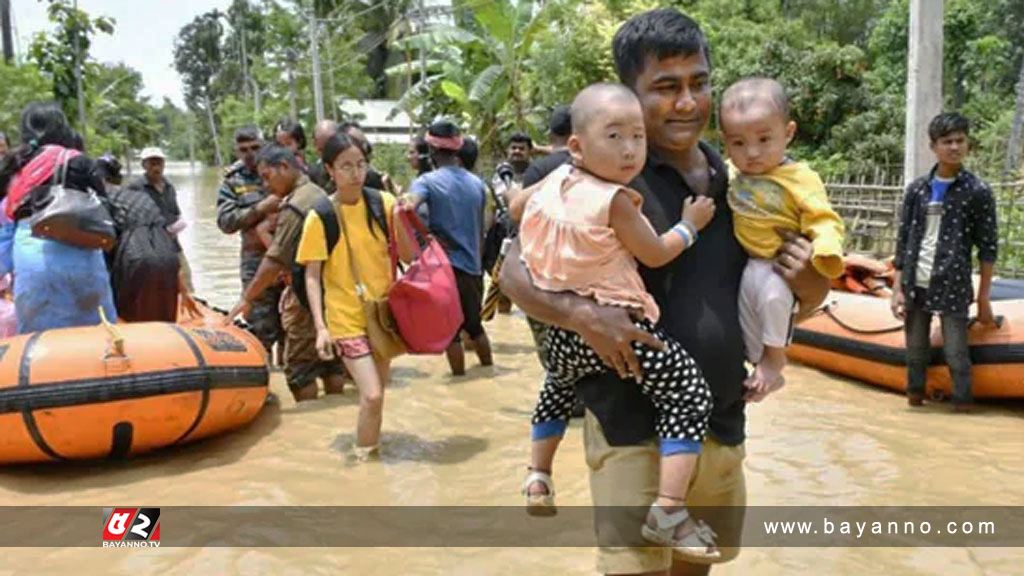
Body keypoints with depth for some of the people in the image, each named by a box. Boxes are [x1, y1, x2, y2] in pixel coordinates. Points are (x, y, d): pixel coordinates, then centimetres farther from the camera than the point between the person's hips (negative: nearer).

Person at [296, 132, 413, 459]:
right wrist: (320, 327, -16)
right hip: (347, 319, -3)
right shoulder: (320, 217, -11)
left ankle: (371, 450, 34)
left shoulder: (382, 202, -4)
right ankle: (363, 455, 10)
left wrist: (399, 220, -17)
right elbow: (312, 276, -8)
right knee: (372, 396, -12)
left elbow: (407, 256, 1)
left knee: (376, 393, 13)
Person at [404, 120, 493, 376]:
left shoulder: (428, 181, -9)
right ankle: (489, 368, 32)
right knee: (474, 323, 22)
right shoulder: (477, 183, 7)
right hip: (473, 266, 5)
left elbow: (408, 206, -30)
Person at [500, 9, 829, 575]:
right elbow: (515, 270, -11)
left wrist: (810, 288, -8)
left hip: (723, 423, 6)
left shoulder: (737, 180, 6)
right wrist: (582, 314, -28)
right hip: (633, 427, -6)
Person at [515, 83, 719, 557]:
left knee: (558, 388, 36)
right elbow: (656, 255, -5)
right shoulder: (614, 200, -15)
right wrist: (690, 224, 8)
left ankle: (538, 479, 44)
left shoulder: (554, 182, 5)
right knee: (690, 396, 0)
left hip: (565, 330, 8)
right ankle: (668, 512, -6)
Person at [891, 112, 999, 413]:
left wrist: (984, 297, -3)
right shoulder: (917, 188, 5)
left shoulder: (977, 191, -3)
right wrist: (897, 288, 3)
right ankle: (915, 398, 29)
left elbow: (988, 247, -1)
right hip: (915, 286, 3)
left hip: (953, 288, -3)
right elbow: (903, 240, 8)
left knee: (957, 356, -1)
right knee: (915, 352, 13)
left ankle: (963, 409, 10)